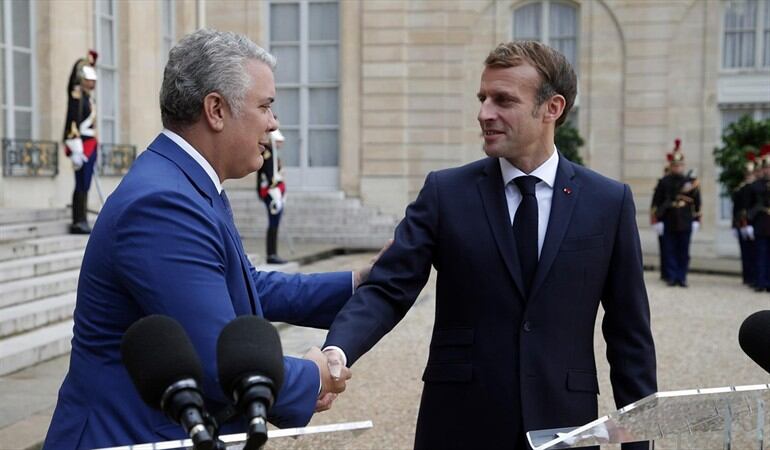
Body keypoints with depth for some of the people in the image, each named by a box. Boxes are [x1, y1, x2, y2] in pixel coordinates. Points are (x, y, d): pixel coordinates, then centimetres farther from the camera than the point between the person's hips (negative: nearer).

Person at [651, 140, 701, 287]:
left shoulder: (692, 182, 4)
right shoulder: (664, 182, 2)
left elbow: (697, 202, 5)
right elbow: (656, 203, 1)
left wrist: (696, 220, 2)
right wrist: (658, 220, -4)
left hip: (685, 223, 1)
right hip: (669, 223, 0)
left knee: (684, 252, 5)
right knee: (670, 251, 2)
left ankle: (682, 277, 11)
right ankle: (671, 277, 7)